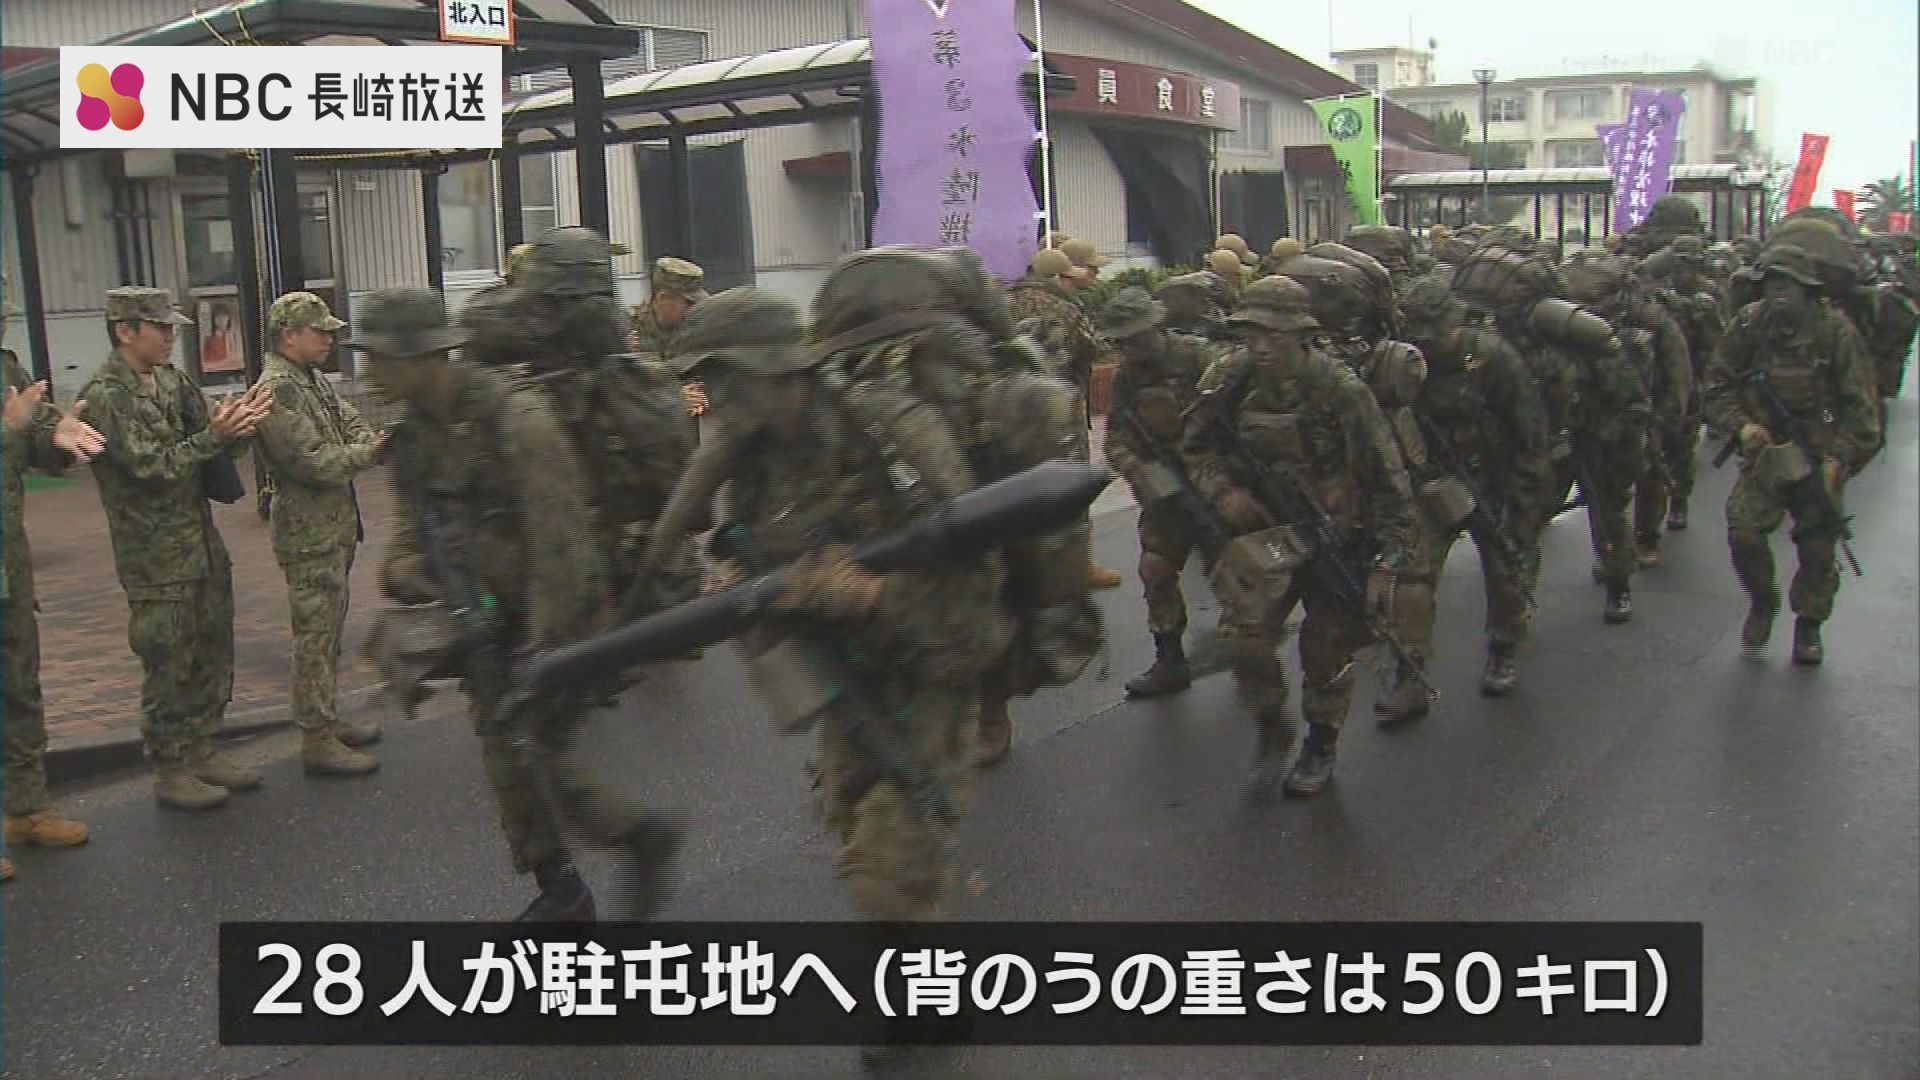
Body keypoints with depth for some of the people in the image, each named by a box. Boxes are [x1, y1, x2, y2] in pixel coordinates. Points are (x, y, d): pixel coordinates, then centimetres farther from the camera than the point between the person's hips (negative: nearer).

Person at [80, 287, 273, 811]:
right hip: (156, 557, -7)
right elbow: (150, 467, -19)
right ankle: (170, 772, 13)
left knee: (212, 655, 14)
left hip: (204, 544, 7)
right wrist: (213, 435, -24)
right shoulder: (104, 396, -13)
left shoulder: (172, 381, 8)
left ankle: (201, 751, 27)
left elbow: (215, 448, 9)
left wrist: (239, 426, -12)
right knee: (168, 667, 1)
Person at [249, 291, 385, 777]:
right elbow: (314, 463, -23)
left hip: (335, 526, 10)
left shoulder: (314, 380, 13)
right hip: (310, 531, -10)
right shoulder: (277, 391, -18)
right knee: (315, 634, -4)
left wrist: (374, 441, -8)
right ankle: (317, 742, 2)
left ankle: (327, 722, 29)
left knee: (328, 630, 18)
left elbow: (350, 422, 12)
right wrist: (371, 453, -18)